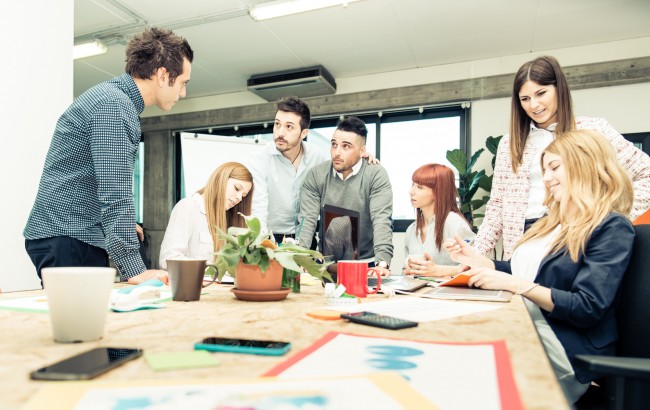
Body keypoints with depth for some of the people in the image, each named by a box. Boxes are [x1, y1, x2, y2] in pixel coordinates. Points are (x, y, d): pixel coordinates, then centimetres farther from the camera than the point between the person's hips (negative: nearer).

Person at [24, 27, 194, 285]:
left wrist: (124, 223, 21)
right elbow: (115, 192, -24)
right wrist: (134, 270, -25)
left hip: (83, 236, 10)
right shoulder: (115, 104, -17)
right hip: (65, 238, -10)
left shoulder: (114, 98, 16)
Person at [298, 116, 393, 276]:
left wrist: (382, 263, -30)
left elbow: (382, 221, -17)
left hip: (365, 263, -2)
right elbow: (307, 220, -6)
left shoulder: (376, 175, -8)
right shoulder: (315, 175, 0)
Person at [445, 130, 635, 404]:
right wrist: (476, 260, 7)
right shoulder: (553, 223, 16)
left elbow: (588, 309, -18)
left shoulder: (612, 227, -9)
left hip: (564, 345, -7)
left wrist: (514, 284, -24)